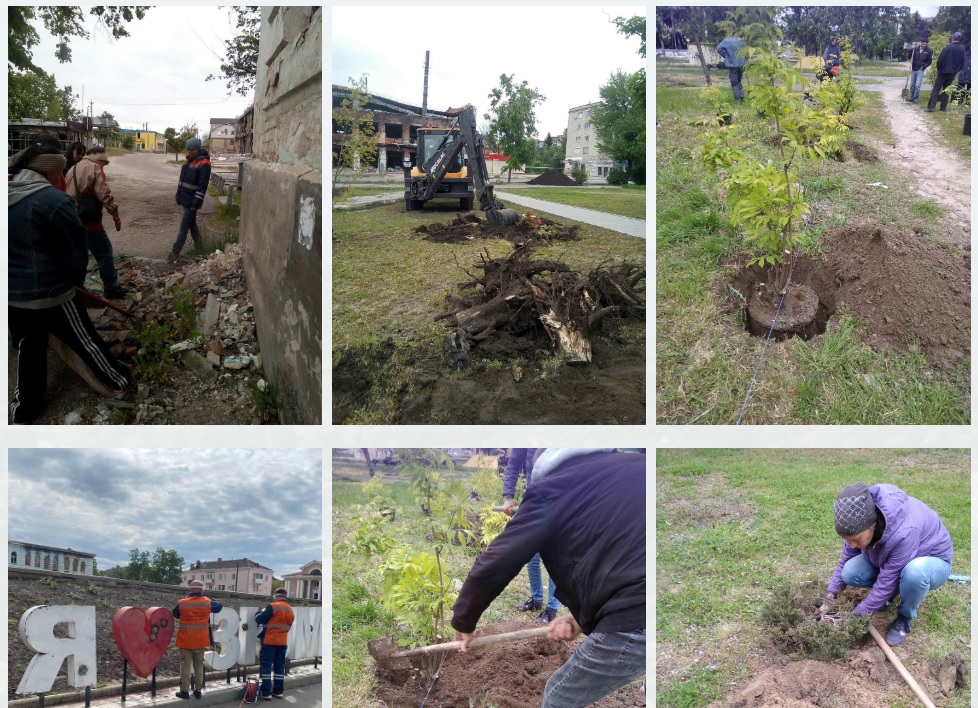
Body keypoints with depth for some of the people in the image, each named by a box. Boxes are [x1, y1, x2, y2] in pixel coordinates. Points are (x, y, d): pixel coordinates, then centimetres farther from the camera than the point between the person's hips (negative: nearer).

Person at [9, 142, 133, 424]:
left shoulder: (8, 196, 2)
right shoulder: (54, 200, -20)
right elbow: (76, 249, -13)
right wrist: (76, 278, 6)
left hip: (12, 292, 7)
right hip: (50, 292, -7)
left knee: (28, 346, 22)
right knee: (85, 340, 11)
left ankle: (24, 408, 31)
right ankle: (118, 383, 30)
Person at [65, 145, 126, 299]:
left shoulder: (72, 169, 19)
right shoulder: (94, 168, -8)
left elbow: (67, 193, 22)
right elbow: (104, 194, -16)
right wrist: (116, 215, -12)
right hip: (89, 220, -9)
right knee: (105, 253, -1)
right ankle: (111, 289, 2)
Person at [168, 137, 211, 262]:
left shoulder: (204, 163, -16)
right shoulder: (188, 160, 11)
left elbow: (202, 186, -19)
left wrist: (196, 203, -21)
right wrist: (178, 196, 18)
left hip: (192, 201, -8)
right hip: (185, 199, 8)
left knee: (184, 226, -5)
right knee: (191, 223, 18)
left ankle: (175, 251, -1)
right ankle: (198, 244, 32)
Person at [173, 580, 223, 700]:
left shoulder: (182, 603, -8)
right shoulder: (207, 602, -5)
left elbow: (175, 615, 12)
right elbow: (218, 606, 14)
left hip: (185, 641, -2)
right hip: (200, 641, 2)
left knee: (185, 666, 5)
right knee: (199, 666, 13)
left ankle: (184, 691, 8)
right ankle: (198, 690, 18)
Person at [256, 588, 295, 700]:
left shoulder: (273, 607, -12)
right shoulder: (290, 610, 11)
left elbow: (259, 620, -11)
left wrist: (258, 614, 12)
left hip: (269, 641, -6)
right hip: (283, 642, 6)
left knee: (266, 666, -1)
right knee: (279, 666, 13)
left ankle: (266, 692, -4)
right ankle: (278, 691, 15)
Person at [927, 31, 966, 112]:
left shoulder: (948, 47, -13)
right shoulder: (962, 49, 4)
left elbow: (940, 59, -14)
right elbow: (962, 62, 7)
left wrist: (939, 68, 2)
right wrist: (956, 70, 16)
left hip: (944, 72, -5)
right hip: (952, 73, 5)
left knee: (936, 89, -5)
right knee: (946, 90, 15)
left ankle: (931, 107, -14)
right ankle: (943, 107, 12)